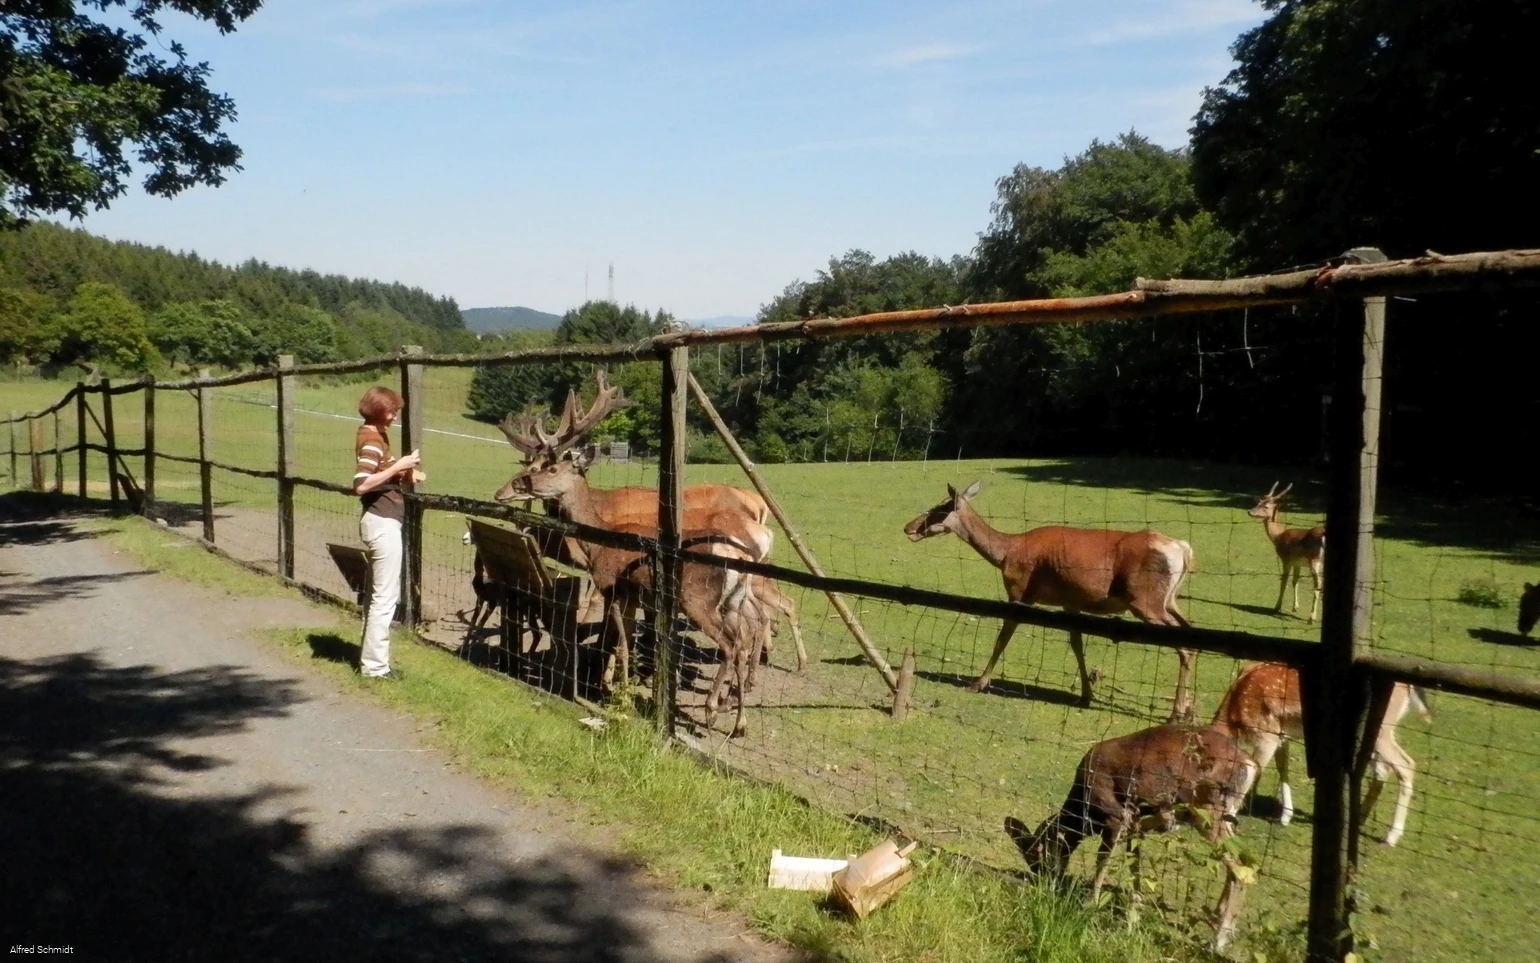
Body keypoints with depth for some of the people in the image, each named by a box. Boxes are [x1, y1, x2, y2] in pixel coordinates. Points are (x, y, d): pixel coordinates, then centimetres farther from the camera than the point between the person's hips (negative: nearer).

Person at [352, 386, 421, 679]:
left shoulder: (376, 435, 14)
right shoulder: (371, 440, -16)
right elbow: (360, 485, -27)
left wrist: (403, 474, 5)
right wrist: (398, 467, -23)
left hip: (382, 521, 11)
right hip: (382, 523, -11)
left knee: (381, 593, 17)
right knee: (385, 596, -5)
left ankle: (371, 657, 26)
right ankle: (374, 665, 1)